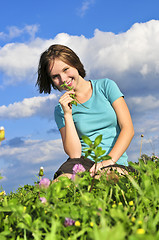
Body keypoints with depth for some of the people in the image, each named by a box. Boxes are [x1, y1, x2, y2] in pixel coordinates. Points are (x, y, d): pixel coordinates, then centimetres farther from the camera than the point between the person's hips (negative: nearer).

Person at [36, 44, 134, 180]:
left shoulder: (106, 86, 8)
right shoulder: (61, 110, 9)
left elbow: (128, 128, -1)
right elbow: (74, 154, -2)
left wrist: (110, 160, -16)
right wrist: (67, 115, -9)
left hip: (115, 162, -1)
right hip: (83, 163, 1)